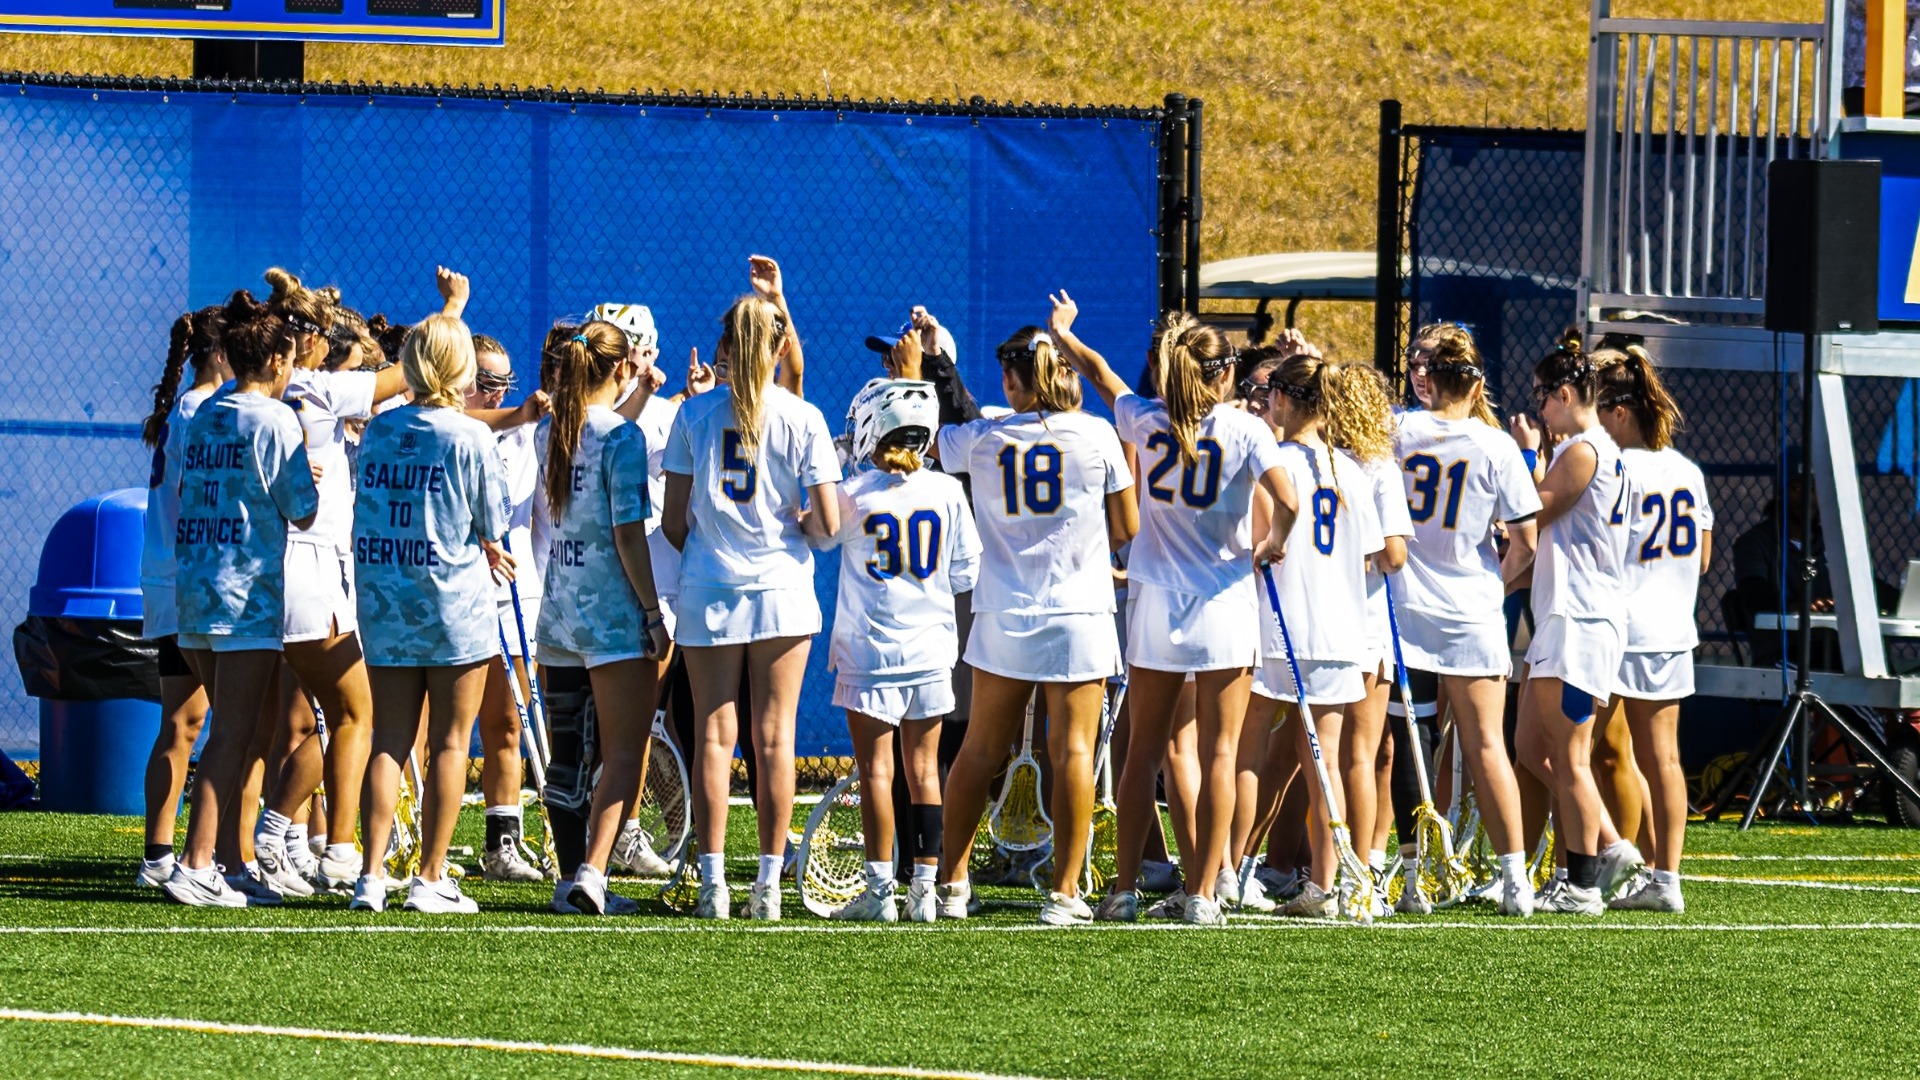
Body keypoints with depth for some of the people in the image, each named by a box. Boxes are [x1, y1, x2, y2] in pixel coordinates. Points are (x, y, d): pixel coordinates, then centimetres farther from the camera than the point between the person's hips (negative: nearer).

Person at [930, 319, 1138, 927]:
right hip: (1079, 613, -2)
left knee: (981, 750, 12)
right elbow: (1128, 528, 1)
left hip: (1003, 617, 2)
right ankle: (1064, 890, -3)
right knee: (1072, 751, -1)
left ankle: (952, 880, 17)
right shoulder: (1095, 435, -5)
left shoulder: (982, 439, -2)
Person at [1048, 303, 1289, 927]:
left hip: (1154, 602, 3)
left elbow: (1098, 372, 19)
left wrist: (1061, 332, 39)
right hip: (1224, 606, -3)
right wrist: (1275, 543, 2)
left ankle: (1123, 890, 9)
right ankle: (1203, 894, -3)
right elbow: (1287, 501, -19)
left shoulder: (1147, 420, 2)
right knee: (1218, 752, 1)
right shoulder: (1244, 429, -8)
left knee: (1143, 748, 10)